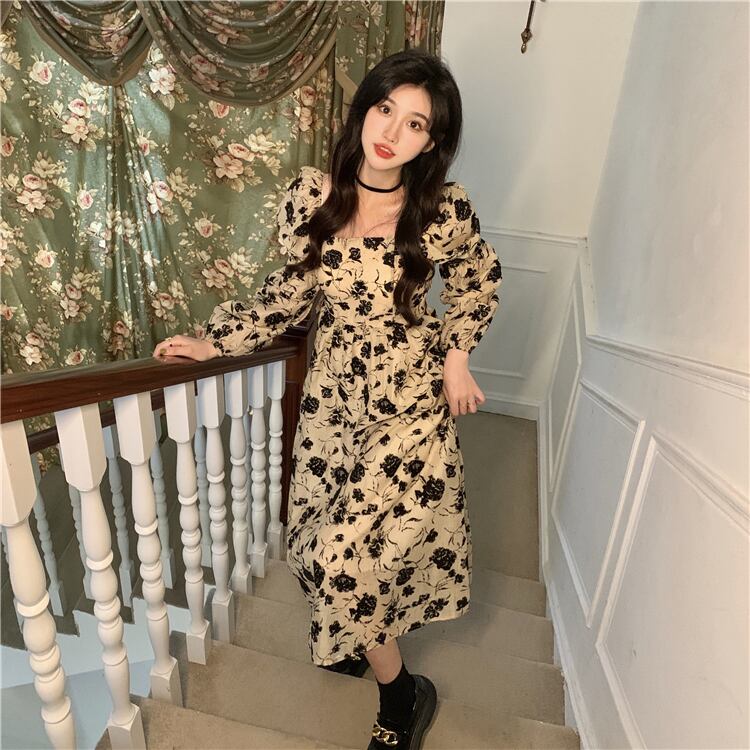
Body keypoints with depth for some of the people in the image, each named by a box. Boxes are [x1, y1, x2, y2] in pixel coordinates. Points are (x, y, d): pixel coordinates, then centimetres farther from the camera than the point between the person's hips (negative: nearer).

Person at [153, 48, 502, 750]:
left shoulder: (446, 212, -13)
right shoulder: (310, 195, -5)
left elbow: (478, 281, 6)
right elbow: (291, 288, 6)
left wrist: (456, 356, -1)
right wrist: (216, 341, 4)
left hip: (409, 399, -4)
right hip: (331, 386, 5)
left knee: (345, 554, -5)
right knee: (315, 538, 15)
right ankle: (357, 637, 49)